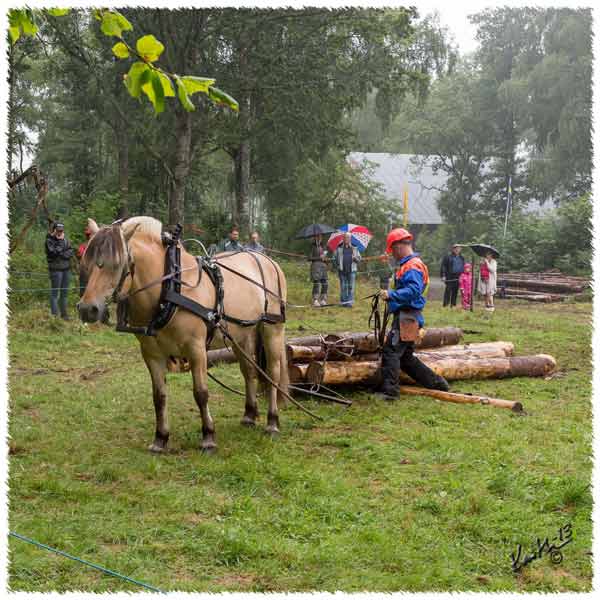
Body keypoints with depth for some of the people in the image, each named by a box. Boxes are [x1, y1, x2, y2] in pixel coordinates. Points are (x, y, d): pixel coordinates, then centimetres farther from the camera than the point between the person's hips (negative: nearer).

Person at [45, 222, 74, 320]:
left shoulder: (65, 240, 12)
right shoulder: (49, 241, -5)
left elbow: (70, 252, 3)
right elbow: (54, 252, -19)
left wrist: (62, 254, -13)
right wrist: (60, 241, -13)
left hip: (66, 268, 6)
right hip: (56, 269, -6)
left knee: (65, 292, 11)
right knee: (55, 292, -4)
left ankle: (64, 313, 19)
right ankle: (54, 314, -2)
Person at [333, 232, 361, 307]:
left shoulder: (354, 248, 10)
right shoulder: (339, 248, 9)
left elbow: (359, 259, 12)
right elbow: (334, 258, 10)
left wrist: (355, 258, -10)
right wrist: (337, 265, -4)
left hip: (351, 270, 0)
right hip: (342, 270, 0)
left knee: (351, 287, -4)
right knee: (343, 287, 3)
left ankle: (350, 302, -3)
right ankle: (343, 301, 10)